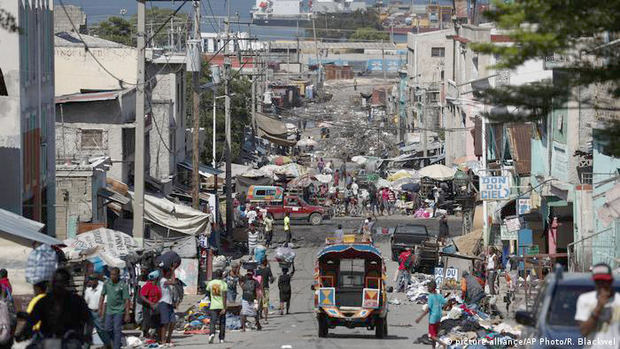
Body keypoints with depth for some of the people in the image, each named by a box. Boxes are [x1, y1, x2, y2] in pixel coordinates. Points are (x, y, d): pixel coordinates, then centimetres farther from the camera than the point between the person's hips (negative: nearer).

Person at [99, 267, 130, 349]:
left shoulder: (123, 285, -11)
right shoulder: (107, 284, 2)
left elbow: (127, 300, -11)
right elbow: (102, 296, 13)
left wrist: (127, 314, -15)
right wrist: (100, 309, 10)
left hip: (119, 311, -5)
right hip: (109, 310, 5)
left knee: (117, 330, -7)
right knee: (108, 329, 8)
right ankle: (115, 342, 29)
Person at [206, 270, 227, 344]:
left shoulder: (210, 283, 2)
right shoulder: (224, 284, -6)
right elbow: (224, 297, -12)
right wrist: (224, 308, -13)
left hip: (213, 306, 1)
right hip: (222, 306, -1)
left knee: (212, 322, -5)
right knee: (222, 322, 12)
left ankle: (212, 333, -31)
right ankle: (221, 339, 16)